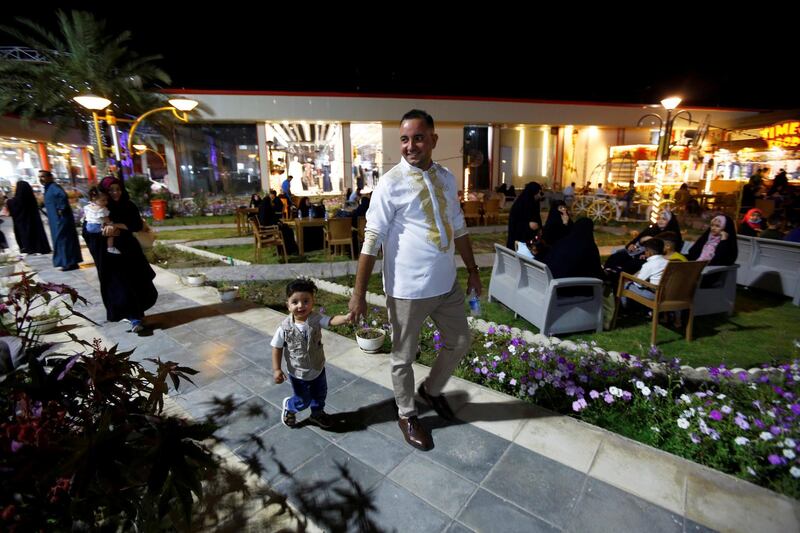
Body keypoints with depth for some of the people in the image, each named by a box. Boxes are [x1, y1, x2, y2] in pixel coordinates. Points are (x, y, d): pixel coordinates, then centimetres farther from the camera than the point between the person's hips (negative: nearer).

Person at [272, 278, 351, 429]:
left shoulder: (316, 319, -21)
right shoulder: (285, 327, -22)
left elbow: (331, 320, -38)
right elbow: (277, 348, -10)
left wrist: (346, 317, -58)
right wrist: (276, 369, -12)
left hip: (318, 368, 3)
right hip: (298, 373, -2)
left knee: (320, 394, 23)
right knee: (303, 401, 14)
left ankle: (317, 413, 53)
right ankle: (288, 406, 48)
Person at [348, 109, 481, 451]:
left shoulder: (447, 178, 6)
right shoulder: (391, 184, -13)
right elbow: (372, 240, -14)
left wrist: (472, 269, 16)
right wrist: (359, 292, -14)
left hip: (447, 283, 7)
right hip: (407, 289, -6)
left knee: (460, 342, 21)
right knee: (403, 357, 11)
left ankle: (431, 389, 47)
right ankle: (407, 416, 37)